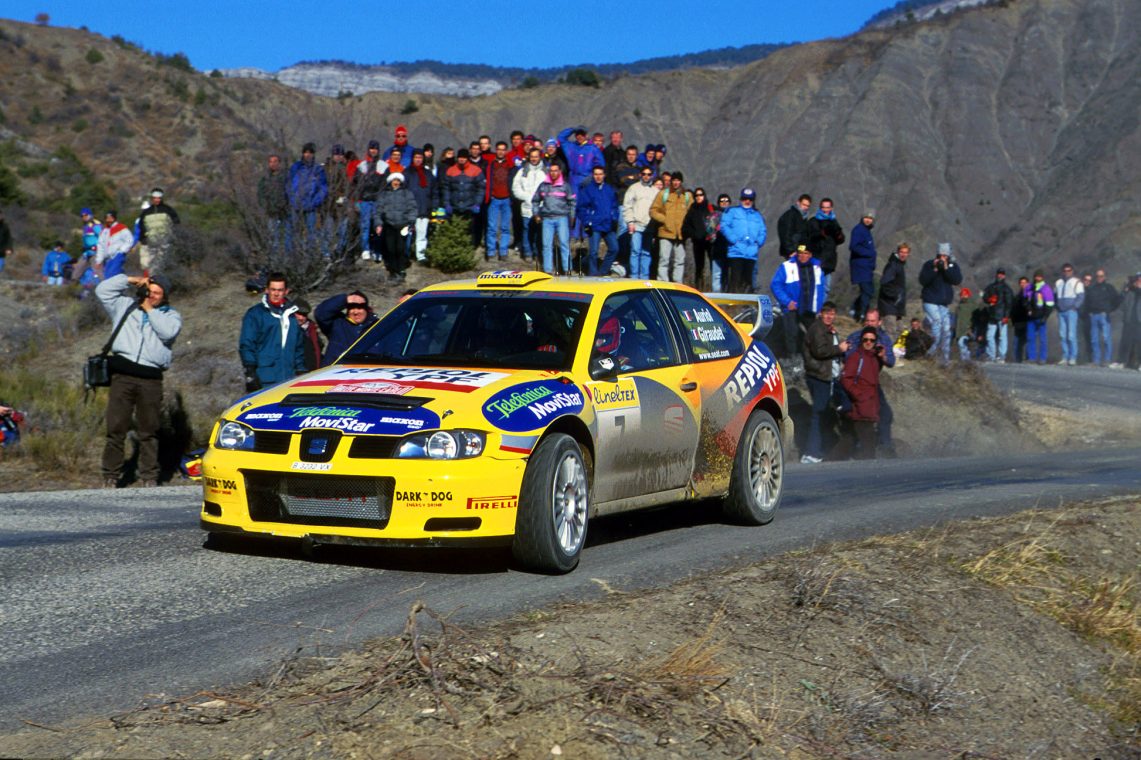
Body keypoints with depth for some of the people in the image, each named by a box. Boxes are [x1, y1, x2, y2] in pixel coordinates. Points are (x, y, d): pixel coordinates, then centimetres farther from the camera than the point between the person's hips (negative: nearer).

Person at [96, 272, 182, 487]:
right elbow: (102, 290, 12)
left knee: (149, 430, 3)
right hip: (123, 374, 0)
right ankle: (111, 476, 1)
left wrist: (150, 310, 3)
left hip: (151, 378, 0)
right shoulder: (126, 306, 18)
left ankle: (149, 475, 11)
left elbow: (168, 331, -6)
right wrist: (131, 280, 8)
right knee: (116, 427, -4)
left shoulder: (170, 315, 15)